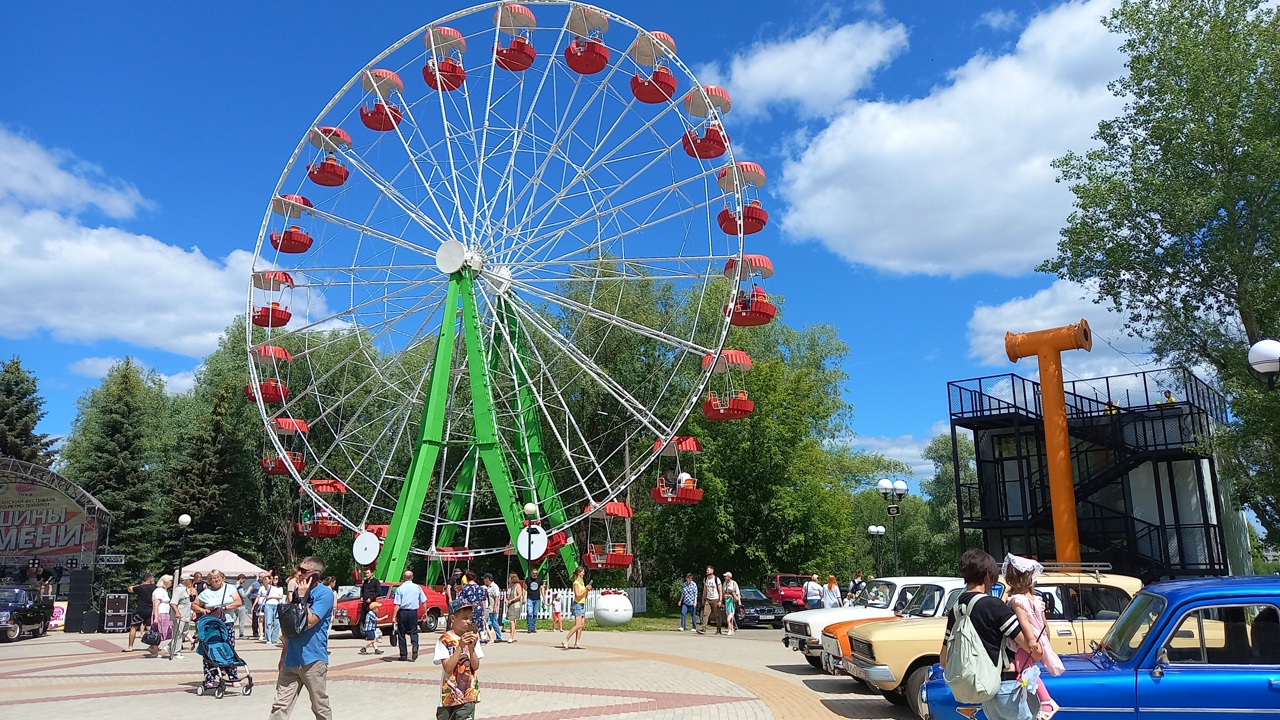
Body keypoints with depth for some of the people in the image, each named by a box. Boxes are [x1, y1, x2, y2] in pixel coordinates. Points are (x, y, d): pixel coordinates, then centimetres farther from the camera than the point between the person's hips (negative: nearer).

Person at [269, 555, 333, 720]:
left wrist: (302, 597, -15)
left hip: (313, 659, -7)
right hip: (291, 659, 7)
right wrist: (283, 655, 21)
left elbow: (308, 622, -21)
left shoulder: (325, 593, -12)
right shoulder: (299, 591, 11)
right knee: (280, 706, 4)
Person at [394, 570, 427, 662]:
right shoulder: (417, 587, 1)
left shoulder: (400, 588, -6)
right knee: (413, 631, 12)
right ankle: (415, 647, -16)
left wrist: (394, 616, -7)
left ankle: (403, 655, 13)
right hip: (413, 612, 2)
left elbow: (397, 605, -10)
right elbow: (423, 601, 3)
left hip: (402, 612, -2)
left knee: (402, 633, 10)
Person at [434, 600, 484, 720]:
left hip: (469, 693, 2)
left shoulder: (473, 637, 3)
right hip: (449, 693, -2)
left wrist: (471, 647, -14)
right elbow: (448, 668, -15)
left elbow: (476, 666, 0)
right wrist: (460, 646, -21)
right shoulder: (445, 640, -8)